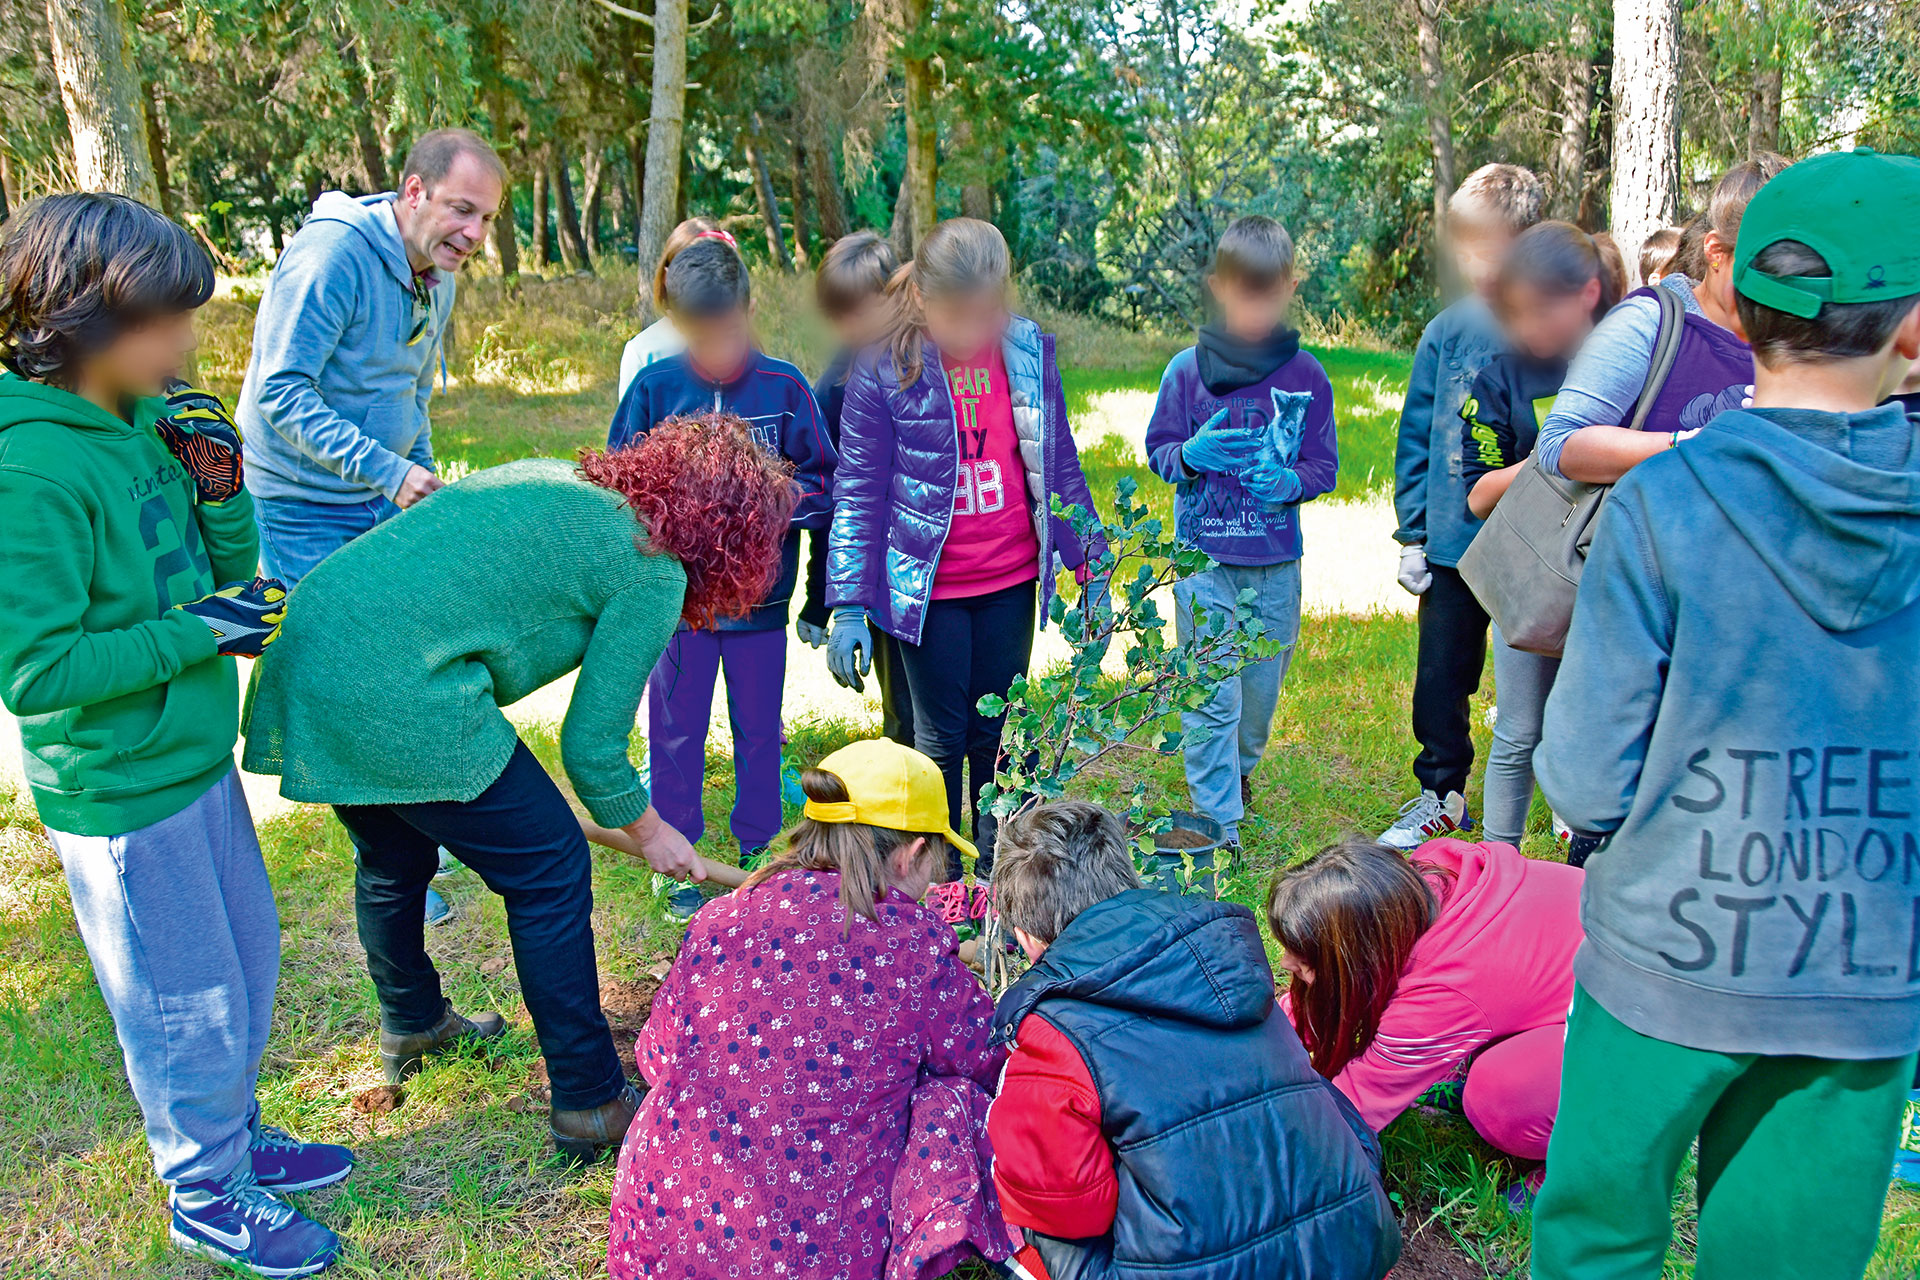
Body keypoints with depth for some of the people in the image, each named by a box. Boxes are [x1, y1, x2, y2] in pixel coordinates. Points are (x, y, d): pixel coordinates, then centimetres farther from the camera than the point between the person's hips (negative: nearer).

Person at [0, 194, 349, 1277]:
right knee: (189, 1007, 10)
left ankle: (234, 1136, 45)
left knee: (246, 959, 23)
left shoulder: (147, 421, 0)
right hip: (121, 796, -8)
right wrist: (196, 632, -22)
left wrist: (221, 492, -8)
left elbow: (225, 578, 9)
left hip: (198, 760, 8)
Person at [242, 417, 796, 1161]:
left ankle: (411, 1027, 52)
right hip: (391, 698, -9)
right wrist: (647, 832, 16)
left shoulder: (560, 481, 18)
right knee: (549, 869, 5)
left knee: (393, 859, 29)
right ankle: (591, 1104, 15)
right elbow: (591, 745, -2)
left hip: (300, 661, 9)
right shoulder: (653, 572, -5)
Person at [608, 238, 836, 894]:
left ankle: (758, 852, 31)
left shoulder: (784, 386, -4)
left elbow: (824, 483, -2)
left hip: (760, 594, 0)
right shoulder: (654, 387, -4)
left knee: (759, 729, 13)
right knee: (677, 730, 10)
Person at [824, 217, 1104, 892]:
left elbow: (1058, 462, 9)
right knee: (942, 738, 8)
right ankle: (940, 883, 27)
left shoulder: (1028, 348, -2)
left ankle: (999, 872, 33)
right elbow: (858, 492, -9)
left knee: (999, 733, 14)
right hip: (928, 589, -3)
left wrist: (1088, 556, 11)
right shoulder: (884, 368, -12)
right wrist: (849, 607, -11)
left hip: (1011, 581, 3)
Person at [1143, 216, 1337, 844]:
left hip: (1276, 560, 2)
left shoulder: (1306, 375, 1)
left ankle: (1240, 766, 46)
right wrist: (1192, 454, -18)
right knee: (1209, 693, -3)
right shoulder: (1188, 371, -3)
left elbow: (1324, 464, 5)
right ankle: (1218, 821, 7)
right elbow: (1158, 450, 4)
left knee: (1263, 683, 16)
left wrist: (1289, 481, -16)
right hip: (1203, 555, -2)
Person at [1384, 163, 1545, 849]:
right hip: (1453, 542, 3)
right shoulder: (1446, 332, 0)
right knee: (1441, 679, 12)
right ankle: (1441, 796, 31)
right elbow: (1416, 435, 6)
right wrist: (1412, 532, 3)